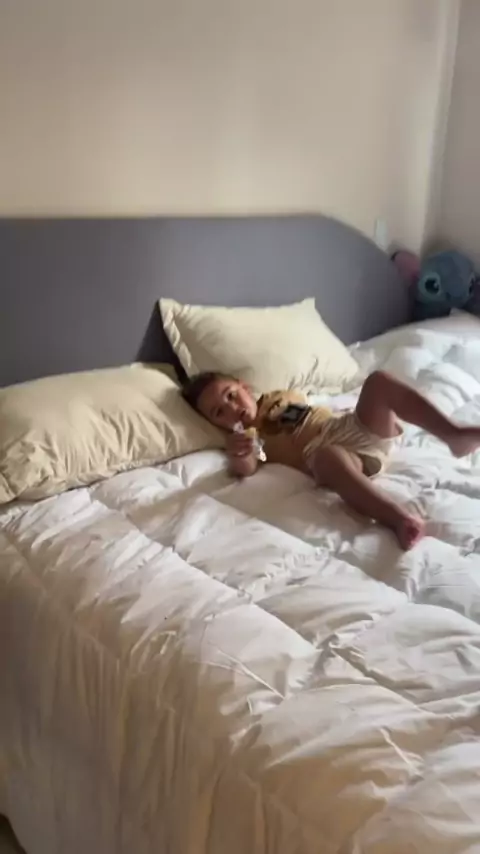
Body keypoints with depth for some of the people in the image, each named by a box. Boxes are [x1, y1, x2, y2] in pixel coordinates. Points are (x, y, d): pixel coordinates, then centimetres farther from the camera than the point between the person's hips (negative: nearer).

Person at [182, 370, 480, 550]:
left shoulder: (278, 397, 28)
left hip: (357, 428, 6)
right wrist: (236, 455, -36)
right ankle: (399, 518, -61)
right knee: (328, 456, -43)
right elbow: (246, 469, -11)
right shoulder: (246, 436, 9)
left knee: (378, 381, -17)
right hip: (327, 453, -6)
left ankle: (455, 434, -26)